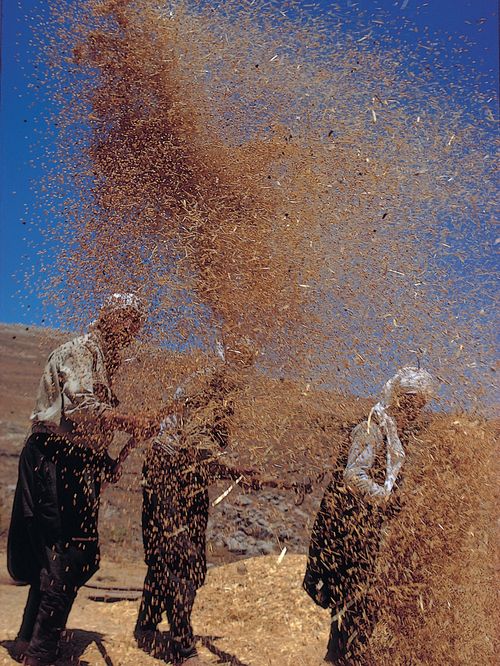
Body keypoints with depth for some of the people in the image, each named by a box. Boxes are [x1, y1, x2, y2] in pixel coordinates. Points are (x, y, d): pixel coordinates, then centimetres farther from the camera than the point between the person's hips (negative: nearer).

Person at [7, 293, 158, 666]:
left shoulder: (106, 361, 21)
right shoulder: (80, 352, -7)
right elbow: (78, 407, -24)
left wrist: (106, 461, 10)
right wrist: (130, 423, -31)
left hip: (76, 466, 9)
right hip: (53, 462, -9)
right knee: (67, 557, -9)